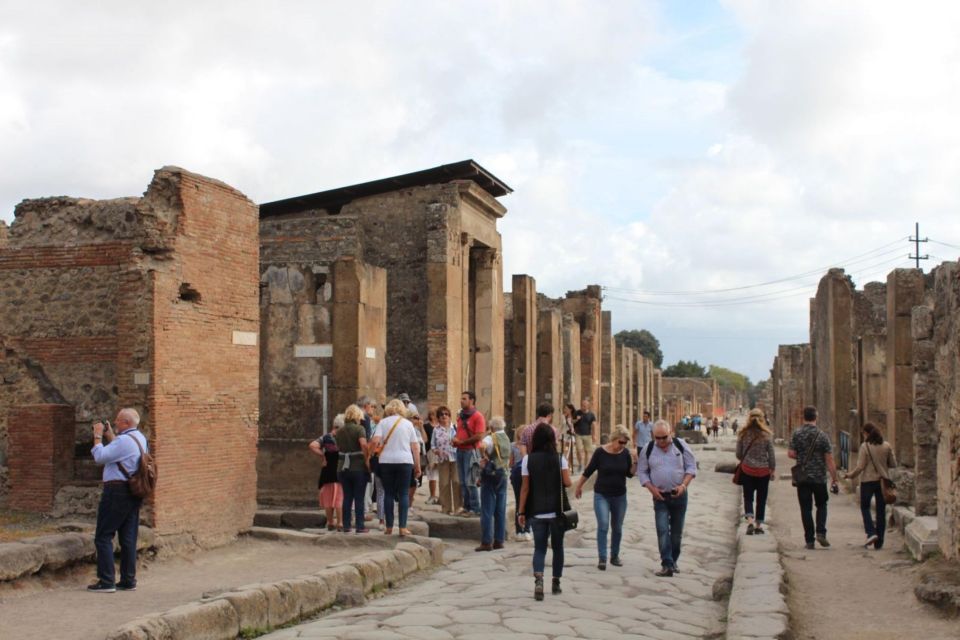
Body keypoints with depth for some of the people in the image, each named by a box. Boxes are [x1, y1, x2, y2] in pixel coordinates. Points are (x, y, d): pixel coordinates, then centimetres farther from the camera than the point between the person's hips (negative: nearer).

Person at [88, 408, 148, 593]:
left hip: (117, 491, -9)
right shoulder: (140, 438, 14)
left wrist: (98, 436, -5)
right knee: (128, 538, 10)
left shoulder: (125, 440, -17)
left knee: (103, 537, -2)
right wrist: (110, 435, 23)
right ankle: (128, 581, 13)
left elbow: (100, 456, -16)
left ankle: (107, 582, -4)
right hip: (133, 493, 9)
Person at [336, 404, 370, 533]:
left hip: (342, 468, 5)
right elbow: (364, 444, -23)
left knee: (347, 498, 11)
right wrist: (367, 460, -15)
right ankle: (360, 526, 3)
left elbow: (338, 448, 5)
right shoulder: (359, 429, -9)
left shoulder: (339, 431, 10)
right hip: (358, 467, -5)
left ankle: (346, 525, 12)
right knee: (359, 498, 2)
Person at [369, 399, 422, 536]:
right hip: (405, 461, 0)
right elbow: (415, 447, 6)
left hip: (386, 461, 0)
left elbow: (375, 441, -9)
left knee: (388, 494, 7)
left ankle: (389, 527, 9)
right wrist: (417, 466, 10)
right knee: (403, 494, 3)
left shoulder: (383, 422, 4)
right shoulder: (408, 423, 8)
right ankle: (403, 527, -3)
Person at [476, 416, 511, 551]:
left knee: (487, 511, -3)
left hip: (490, 474, -7)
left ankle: (487, 542, -4)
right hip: (503, 474, 7)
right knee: (501, 510, 9)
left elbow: (482, 446, -33)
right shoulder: (506, 439, 12)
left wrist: (484, 457, -18)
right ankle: (499, 540, 11)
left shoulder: (491, 438, -12)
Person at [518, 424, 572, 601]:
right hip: (556, 511, 0)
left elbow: (525, 487, -4)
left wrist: (521, 512, 1)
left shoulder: (528, 459, -3)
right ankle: (556, 583, 22)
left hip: (537, 512, 0)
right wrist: (567, 470, 12)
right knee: (557, 547, 16)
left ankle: (538, 579, -19)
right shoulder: (560, 458, -4)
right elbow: (567, 482, -9)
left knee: (539, 548, 5)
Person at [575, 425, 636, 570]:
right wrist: (579, 486, 7)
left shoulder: (626, 453, -4)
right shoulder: (600, 452, -13)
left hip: (620, 495, 3)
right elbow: (589, 470, -2)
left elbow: (630, 474, 1)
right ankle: (602, 558, -7)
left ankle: (615, 556, 27)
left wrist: (634, 461, -14)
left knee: (617, 528, 12)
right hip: (602, 495, -3)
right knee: (603, 526, -12)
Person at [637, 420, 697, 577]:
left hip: (678, 495, 1)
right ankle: (667, 565, -13)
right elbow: (641, 472, 5)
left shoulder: (681, 445, -3)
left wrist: (683, 485, -13)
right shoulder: (648, 450, -2)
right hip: (660, 496, -1)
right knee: (662, 530, -12)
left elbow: (691, 467, 1)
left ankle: (673, 561, 25)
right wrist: (652, 488, -9)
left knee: (677, 531, 10)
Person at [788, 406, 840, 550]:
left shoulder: (797, 433, -5)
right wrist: (834, 480, -2)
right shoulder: (822, 436, -6)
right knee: (821, 505, 18)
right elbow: (830, 460, -6)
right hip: (819, 477, 0)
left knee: (806, 508, 6)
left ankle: (809, 540, 4)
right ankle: (821, 532, 1)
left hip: (802, 477, 0)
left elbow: (790, 453, -8)